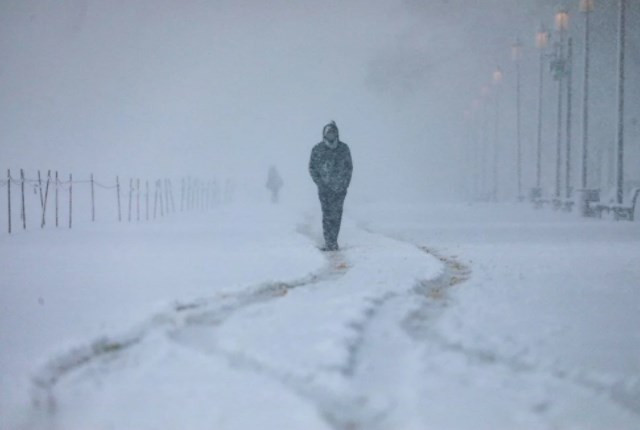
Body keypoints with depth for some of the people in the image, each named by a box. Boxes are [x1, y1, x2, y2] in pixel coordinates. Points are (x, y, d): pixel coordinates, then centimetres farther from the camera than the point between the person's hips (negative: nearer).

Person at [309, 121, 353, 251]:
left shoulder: (344, 149, 2)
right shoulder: (317, 150, -1)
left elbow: (349, 167, 10)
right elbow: (312, 168, 6)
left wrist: (345, 183, 2)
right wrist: (319, 182, -4)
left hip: (340, 188, 1)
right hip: (324, 189, -1)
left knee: (336, 215, -1)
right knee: (327, 215, -6)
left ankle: (333, 241, 8)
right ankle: (329, 242, -5)